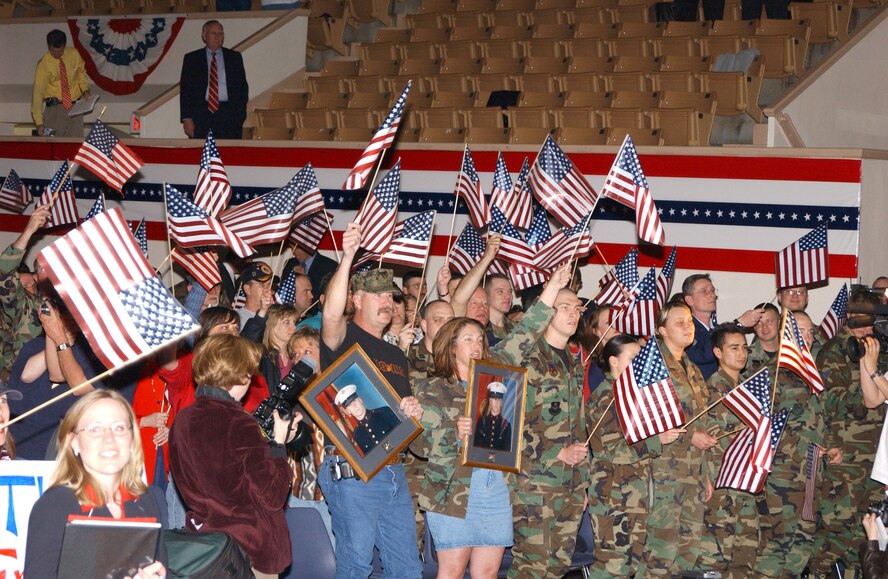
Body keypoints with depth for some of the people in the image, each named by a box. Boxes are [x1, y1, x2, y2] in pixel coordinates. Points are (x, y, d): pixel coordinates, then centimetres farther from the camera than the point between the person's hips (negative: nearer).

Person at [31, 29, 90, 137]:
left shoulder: (74, 55, -2)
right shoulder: (43, 64, -10)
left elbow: (81, 72, 17)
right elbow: (38, 92, -12)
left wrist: (85, 90, -4)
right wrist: (39, 122, -19)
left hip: (75, 107, 3)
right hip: (54, 108, -2)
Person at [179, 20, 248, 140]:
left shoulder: (234, 57, 13)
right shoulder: (191, 58, 10)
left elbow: (243, 87, 12)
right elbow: (185, 90, 6)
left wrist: (240, 114, 0)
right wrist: (186, 118, -4)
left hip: (229, 116, 1)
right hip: (201, 114, -1)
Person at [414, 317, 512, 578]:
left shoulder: (493, 387, 19)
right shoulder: (432, 389, 4)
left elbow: (509, 437, 22)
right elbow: (422, 444, -6)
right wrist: (454, 434, -23)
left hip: (496, 487, 5)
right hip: (454, 490, -5)